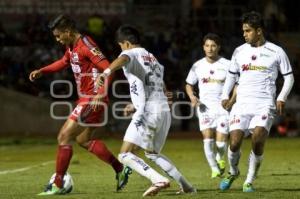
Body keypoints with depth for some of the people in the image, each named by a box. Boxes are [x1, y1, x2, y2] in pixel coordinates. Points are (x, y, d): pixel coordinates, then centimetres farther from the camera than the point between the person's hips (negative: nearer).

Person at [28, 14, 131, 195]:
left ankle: (58, 185, -3)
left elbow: (108, 69, -25)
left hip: (92, 100, -10)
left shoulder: (86, 46, -19)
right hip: (86, 99, 10)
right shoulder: (72, 47, 11)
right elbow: (64, 63, 32)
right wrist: (41, 71, 20)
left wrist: (100, 94, -33)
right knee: (83, 140, 20)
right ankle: (121, 170, 24)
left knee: (64, 137, -8)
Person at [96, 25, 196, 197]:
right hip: (165, 110, 8)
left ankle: (159, 180, -25)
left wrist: (107, 72, -45)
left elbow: (123, 59, -25)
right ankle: (186, 186, 21)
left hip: (148, 112, -8)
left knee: (126, 155, -7)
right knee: (152, 153, 27)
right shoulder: (153, 59, 27)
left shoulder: (132, 54, 2)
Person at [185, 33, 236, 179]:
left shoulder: (227, 65, -1)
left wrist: (232, 100, -11)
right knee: (208, 139, -14)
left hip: (222, 107, -1)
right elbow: (189, 84, 17)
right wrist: (192, 97, -3)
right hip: (205, 107, 1)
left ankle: (220, 158, 28)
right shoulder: (198, 66, 5)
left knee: (221, 143, -7)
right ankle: (214, 168, 3)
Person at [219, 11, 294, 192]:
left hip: (265, 104, -3)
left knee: (258, 140, -21)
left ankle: (249, 181, -3)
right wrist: (225, 95, 11)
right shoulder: (239, 51, 12)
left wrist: (281, 98, -4)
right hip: (242, 103, 3)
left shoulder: (276, 52, 3)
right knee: (234, 143, -10)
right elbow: (232, 74, 25)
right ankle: (233, 172, 21)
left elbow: (289, 77, 10)